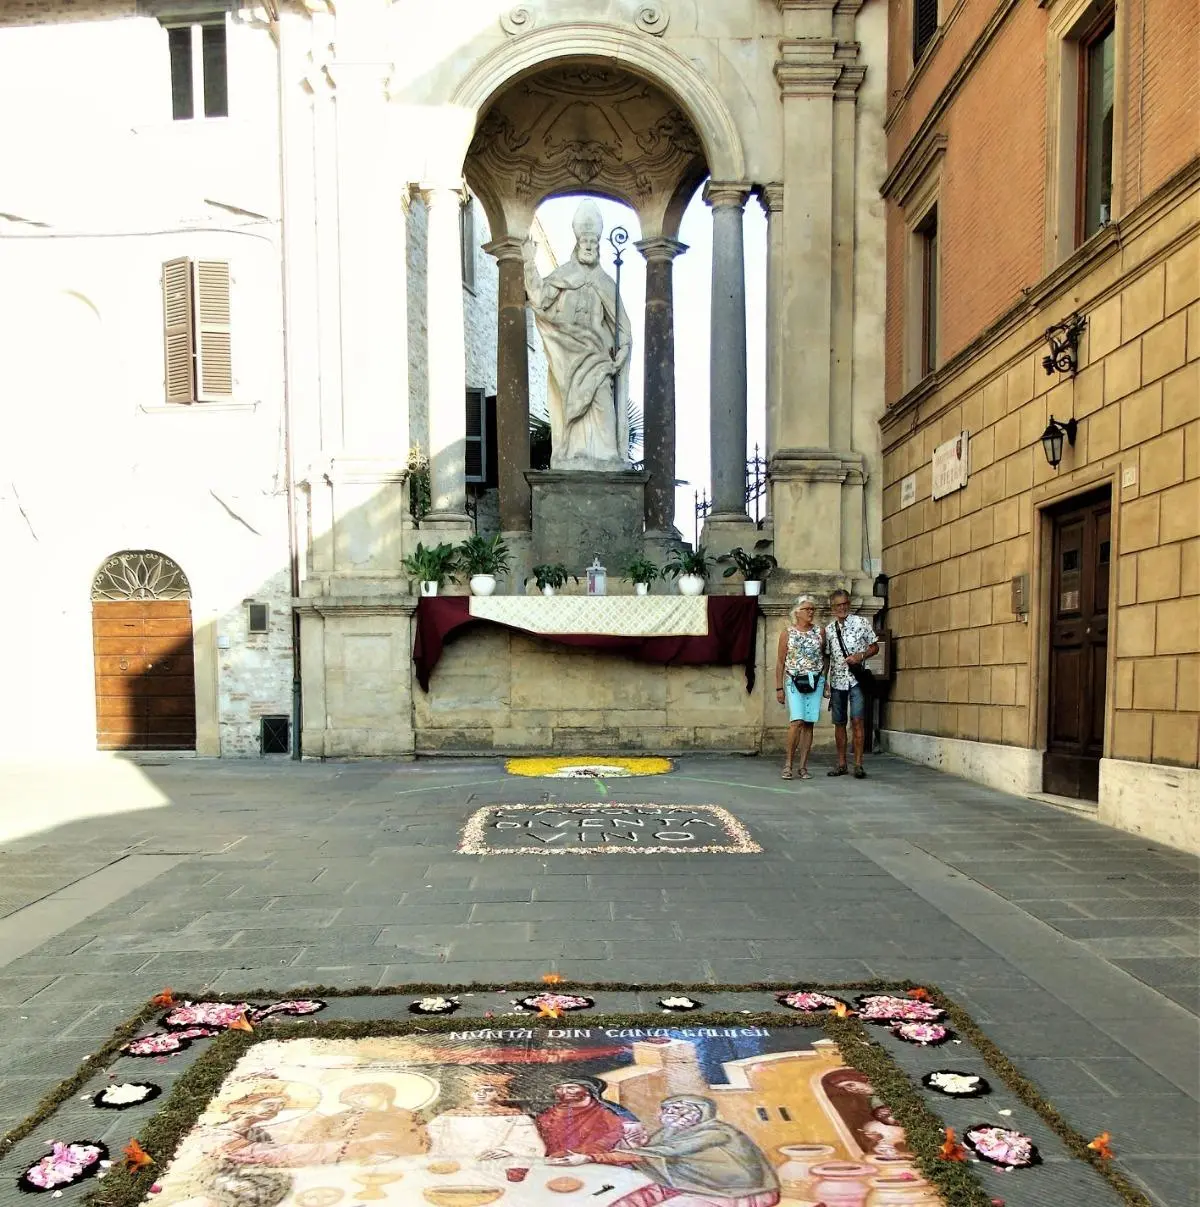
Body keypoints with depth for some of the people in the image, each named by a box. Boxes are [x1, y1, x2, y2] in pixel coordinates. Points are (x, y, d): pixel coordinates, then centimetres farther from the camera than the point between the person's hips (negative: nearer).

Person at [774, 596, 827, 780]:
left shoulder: (820, 632, 7)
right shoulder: (787, 633, 2)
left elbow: (825, 657, 12)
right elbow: (780, 662, 3)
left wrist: (826, 681, 5)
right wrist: (779, 687, 0)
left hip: (816, 682, 2)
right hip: (794, 682, -2)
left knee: (809, 724, 2)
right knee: (797, 721, -14)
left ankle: (803, 767, 9)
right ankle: (788, 764, -2)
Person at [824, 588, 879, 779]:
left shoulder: (861, 622, 1)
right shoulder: (828, 629, 8)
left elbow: (875, 647, 6)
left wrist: (861, 656, -13)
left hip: (857, 679, -3)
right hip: (837, 681, 3)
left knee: (857, 721, -10)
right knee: (839, 723, 6)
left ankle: (858, 765, -6)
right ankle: (841, 764, 16)